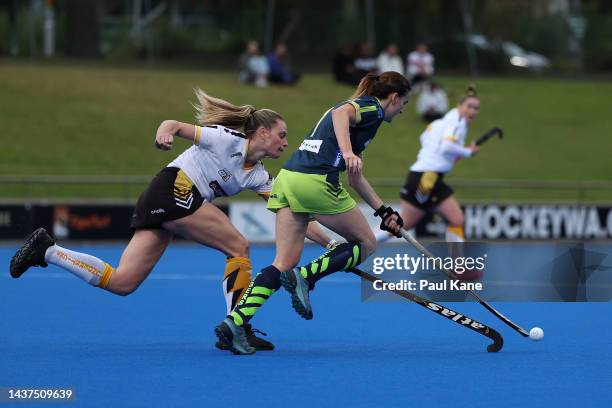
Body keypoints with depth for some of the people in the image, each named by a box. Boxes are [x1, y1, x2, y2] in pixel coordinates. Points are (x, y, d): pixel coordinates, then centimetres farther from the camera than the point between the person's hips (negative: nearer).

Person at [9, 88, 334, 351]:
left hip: (159, 208, 8)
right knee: (239, 247, -8)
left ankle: (46, 250, 2)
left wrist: (329, 241, 9)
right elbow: (174, 125, -7)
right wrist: (165, 133, -31)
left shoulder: (258, 176, 18)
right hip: (174, 189, -8)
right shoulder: (228, 139, -4)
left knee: (121, 282, -2)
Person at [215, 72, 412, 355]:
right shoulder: (373, 108, 4)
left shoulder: (359, 106, 31)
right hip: (317, 181, -8)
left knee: (284, 263, 4)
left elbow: (355, 176, 37)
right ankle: (305, 277, -9)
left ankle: (235, 321, -12)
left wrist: (384, 211, 39)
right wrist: (348, 152, -35)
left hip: (288, 179, 8)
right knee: (366, 244, 10)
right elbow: (341, 114, -21)